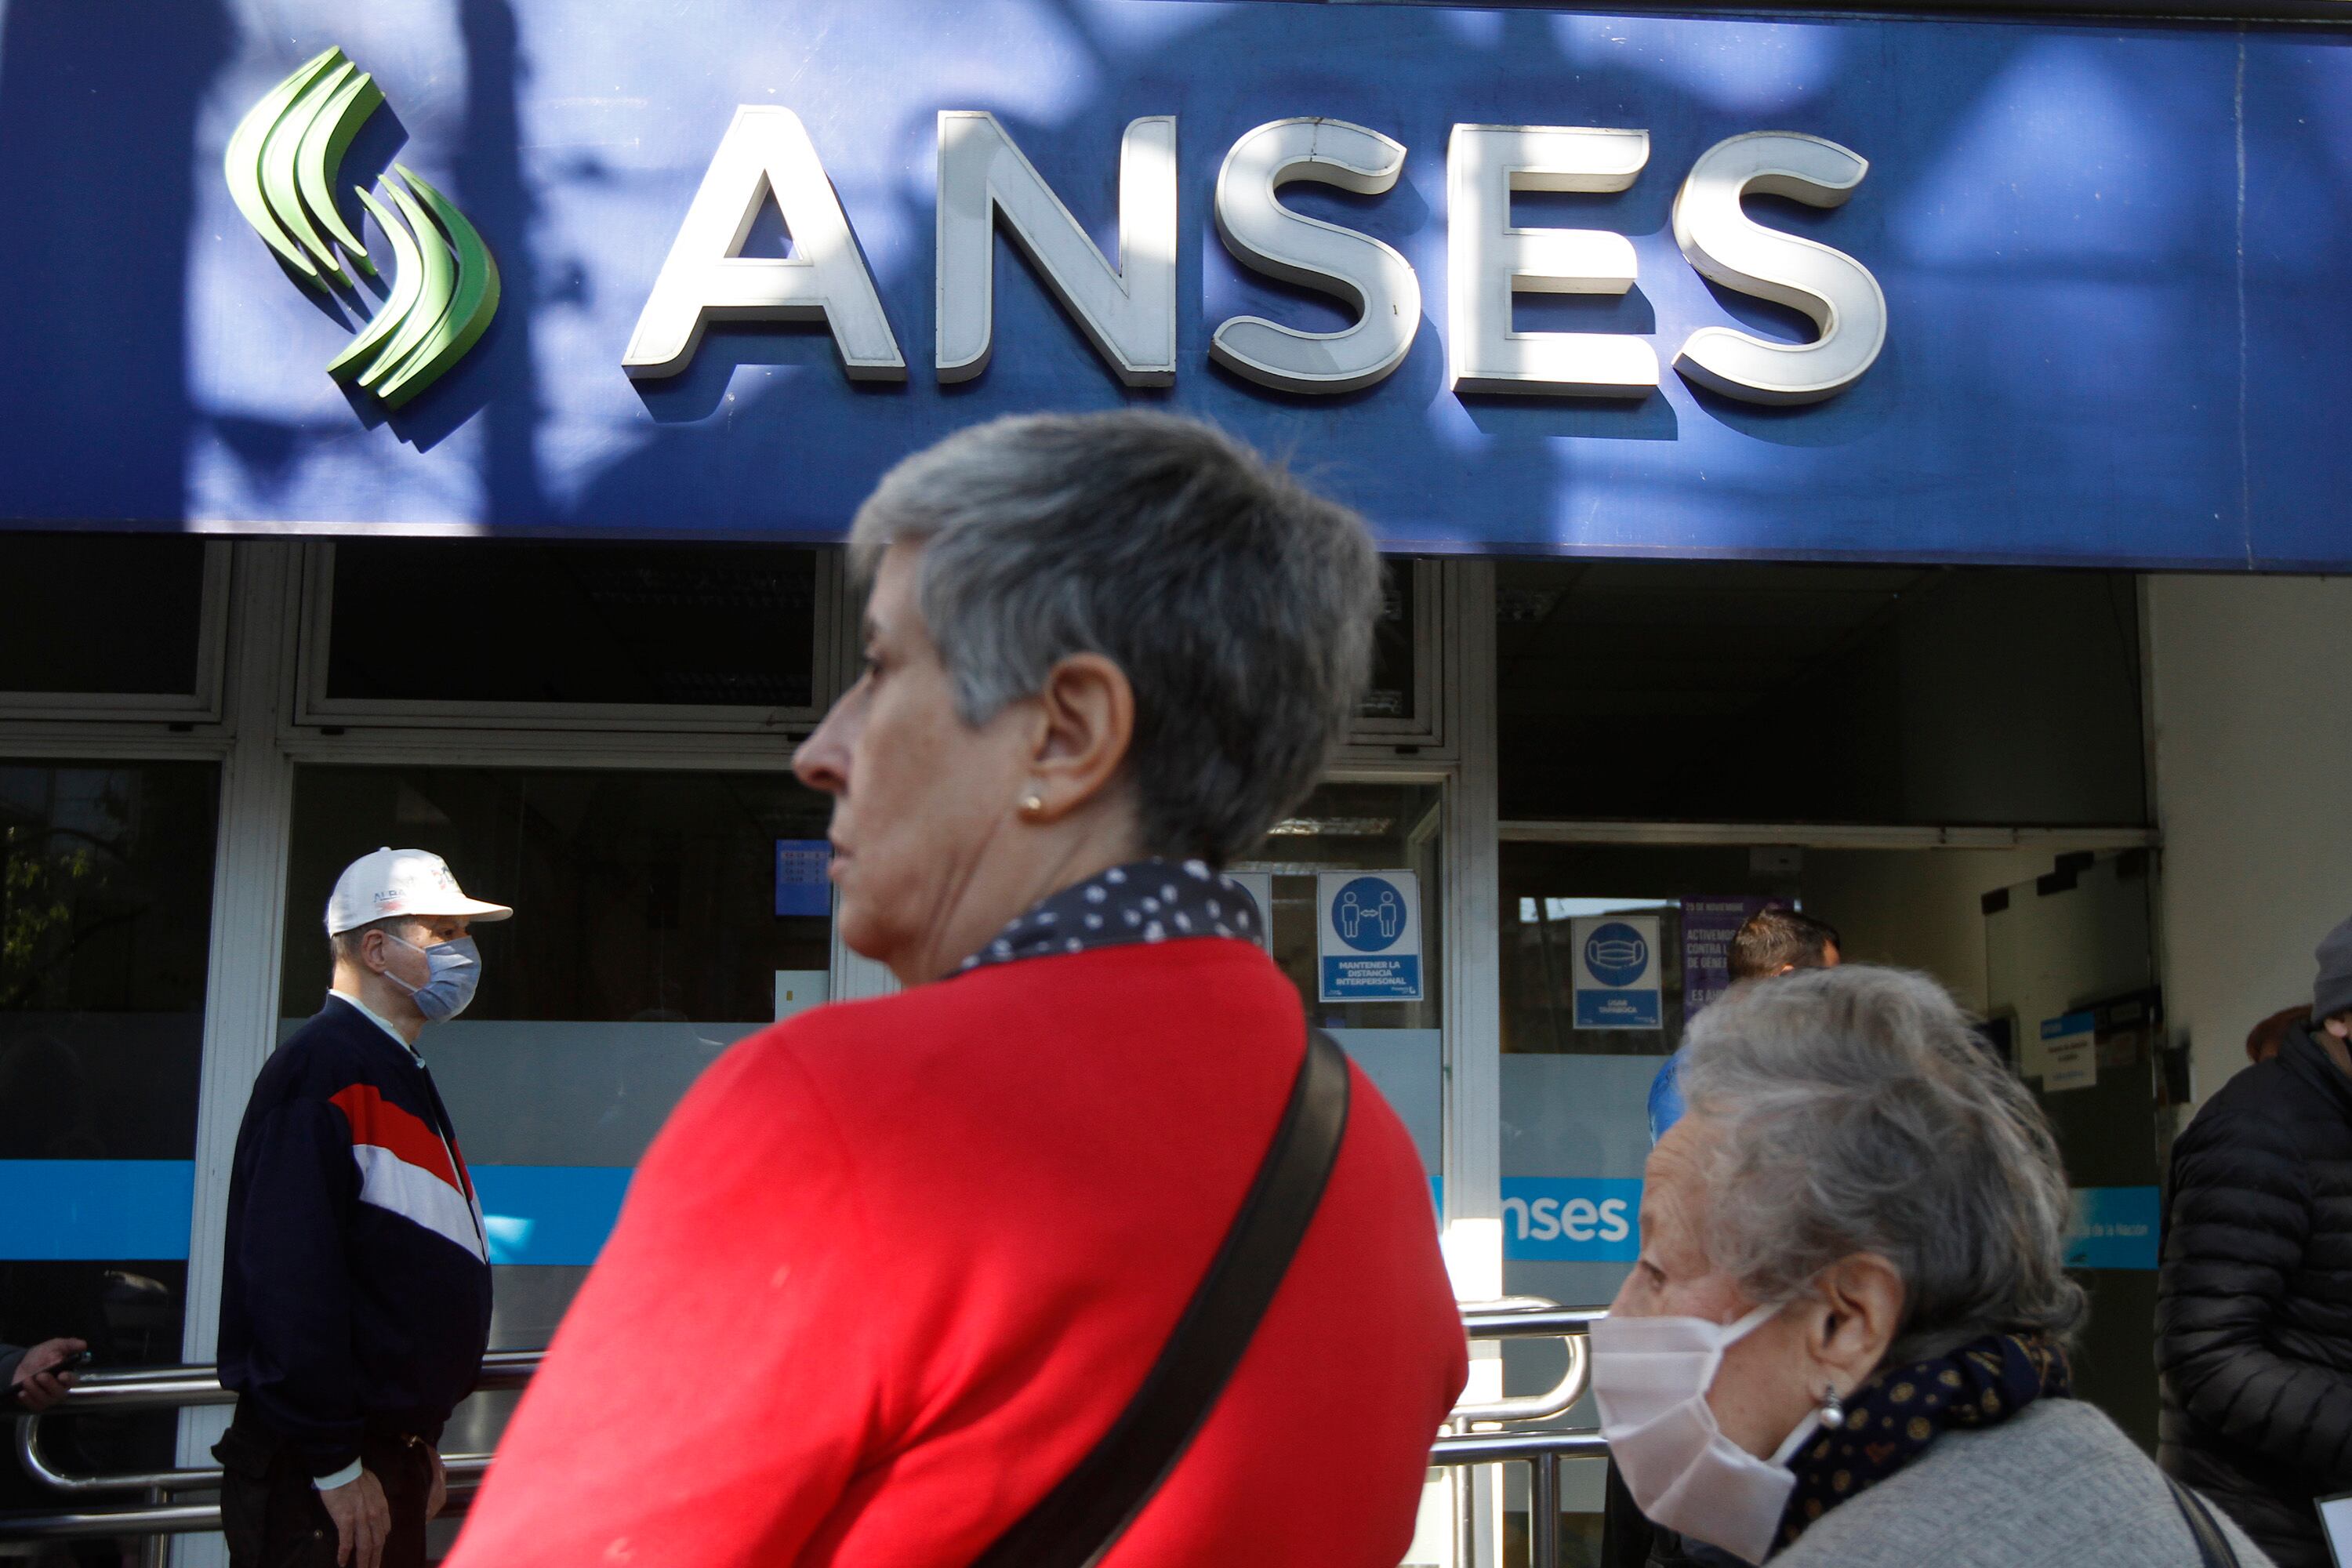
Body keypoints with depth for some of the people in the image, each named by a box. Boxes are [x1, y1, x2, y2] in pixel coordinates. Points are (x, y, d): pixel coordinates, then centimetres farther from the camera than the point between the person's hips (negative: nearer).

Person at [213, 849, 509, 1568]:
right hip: (317, 1470, -9)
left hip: (390, 1448, 10)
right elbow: (290, 1273, -23)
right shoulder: (324, 1068, -14)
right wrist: (335, 1465, -23)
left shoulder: (397, 1077, 18)